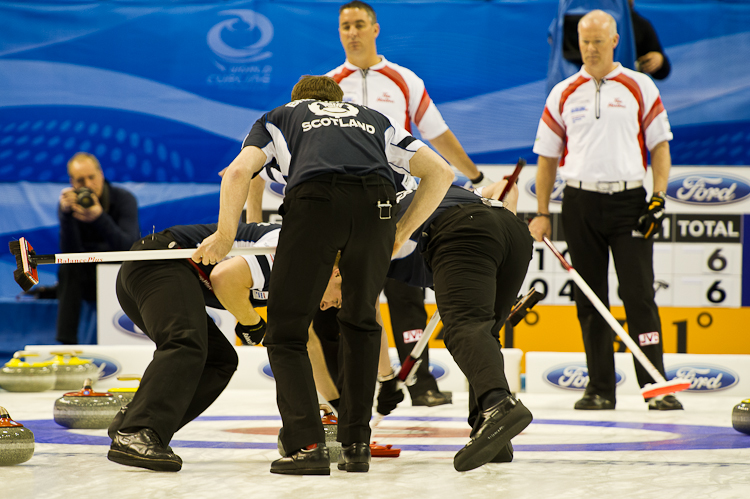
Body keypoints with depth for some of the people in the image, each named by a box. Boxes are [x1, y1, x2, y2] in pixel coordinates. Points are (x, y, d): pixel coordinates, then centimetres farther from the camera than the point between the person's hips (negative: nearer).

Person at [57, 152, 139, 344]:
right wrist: (66, 214, -37)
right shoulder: (69, 204, -9)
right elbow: (70, 253, -22)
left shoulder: (124, 199, -15)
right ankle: (66, 341, -31)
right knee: (68, 268, -29)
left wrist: (100, 218, -45)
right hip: (89, 282, 1)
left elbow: (127, 246, -30)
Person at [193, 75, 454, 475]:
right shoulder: (374, 119, 39)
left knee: (286, 331, 9)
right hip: (377, 204, 3)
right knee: (361, 322, 24)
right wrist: (401, 233, 31)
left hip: (314, 199, -3)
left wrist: (224, 237, 18)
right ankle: (356, 443, 19)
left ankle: (307, 445, -6)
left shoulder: (278, 118, 32)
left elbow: (239, 171, 10)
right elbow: (440, 171, 28)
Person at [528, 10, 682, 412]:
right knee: (590, 299, 4)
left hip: (629, 200, -2)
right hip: (580, 202, 2)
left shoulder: (640, 87, 4)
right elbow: (547, 156, 13)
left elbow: (659, 145, 6)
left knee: (639, 293, -8)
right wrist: (542, 213, 7)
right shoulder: (563, 94, 9)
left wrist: (659, 197, -5)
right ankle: (600, 389, 9)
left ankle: (655, 385, -6)